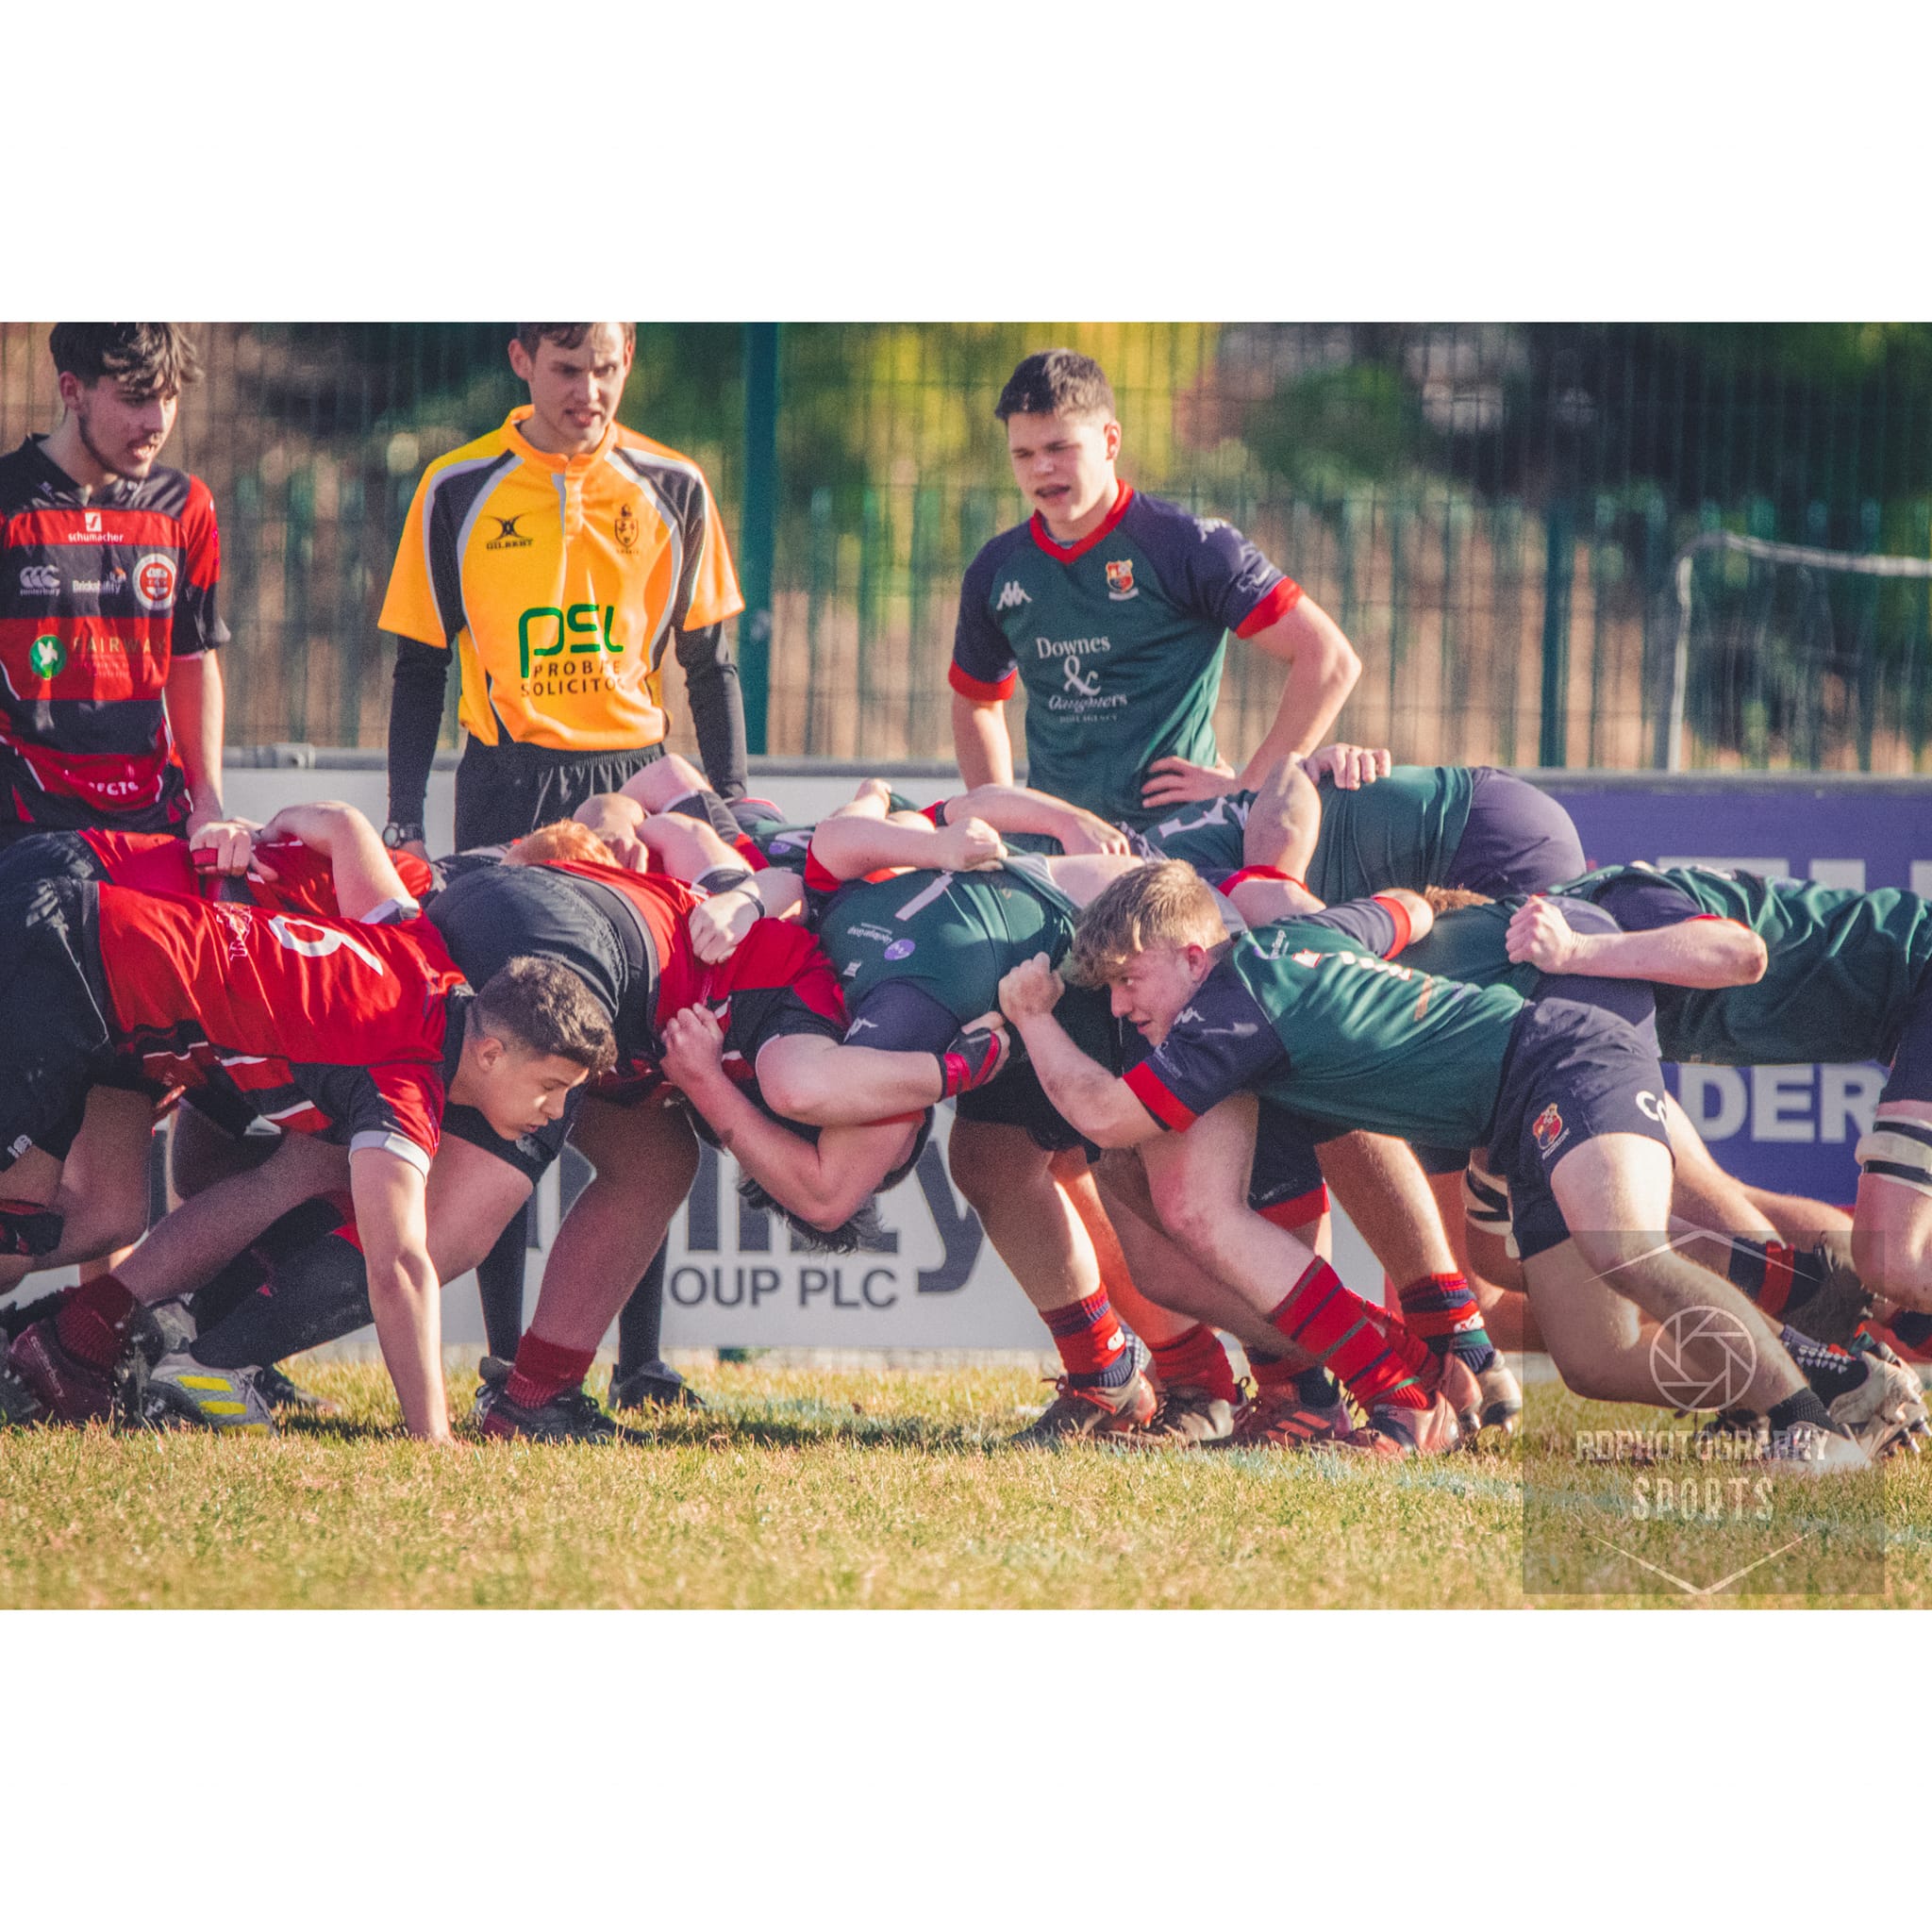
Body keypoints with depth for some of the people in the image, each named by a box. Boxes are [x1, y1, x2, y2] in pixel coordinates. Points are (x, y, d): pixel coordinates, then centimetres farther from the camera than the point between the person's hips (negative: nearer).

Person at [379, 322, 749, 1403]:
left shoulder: (672, 492, 8)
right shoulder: (459, 493, 4)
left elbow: (709, 665, 13)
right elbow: (422, 669, 8)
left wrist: (733, 801, 4)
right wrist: (406, 827, 2)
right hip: (508, 789, -1)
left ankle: (642, 1354, 2)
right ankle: (509, 1351, 0)